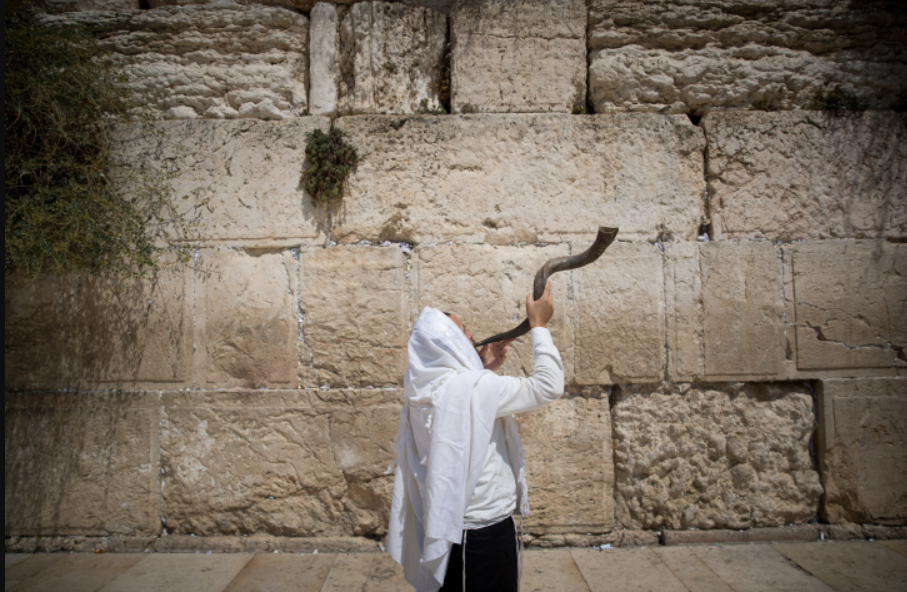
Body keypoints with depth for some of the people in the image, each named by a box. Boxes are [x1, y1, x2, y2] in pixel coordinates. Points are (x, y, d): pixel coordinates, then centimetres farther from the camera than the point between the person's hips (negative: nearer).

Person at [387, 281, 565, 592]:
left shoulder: (423, 393, 2)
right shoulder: (471, 388, -23)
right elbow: (549, 386, -20)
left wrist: (484, 369, 10)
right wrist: (539, 325, -11)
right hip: (484, 529, -8)